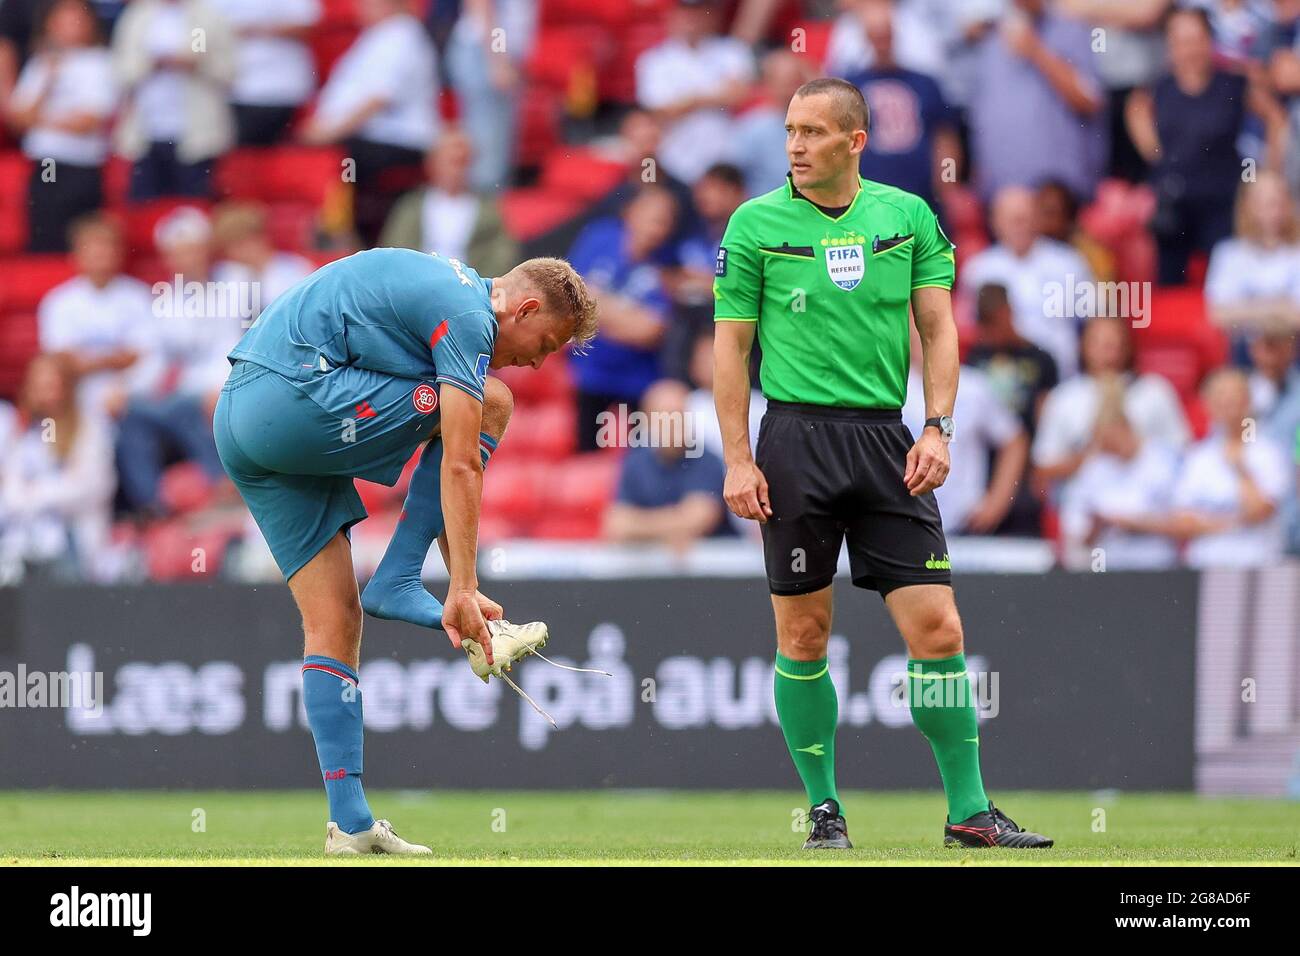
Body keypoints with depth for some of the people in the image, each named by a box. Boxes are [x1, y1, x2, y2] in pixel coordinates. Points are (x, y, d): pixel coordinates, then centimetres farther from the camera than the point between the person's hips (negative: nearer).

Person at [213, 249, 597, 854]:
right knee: (491, 403, -1)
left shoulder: (442, 286, 25)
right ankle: (397, 586, -1)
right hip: (293, 399, -10)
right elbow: (460, 467, -12)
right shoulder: (469, 313, -7)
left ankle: (350, 823, 5)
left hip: (236, 420, 10)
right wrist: (463, 590, -13)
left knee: (333, 622, 9)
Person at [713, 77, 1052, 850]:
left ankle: (969, 809, 3)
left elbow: (939, 329, 9)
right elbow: (731, 346, 3)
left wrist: (937, 428, -4)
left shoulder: (908, 217, 7)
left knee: (937, 628, -4)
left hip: (886, 438, 1)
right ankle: (824, 808, 13)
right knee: (803, 635, 2)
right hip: (797, 441, -1)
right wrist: (738, 459, -3)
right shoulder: (755, 226, 2)